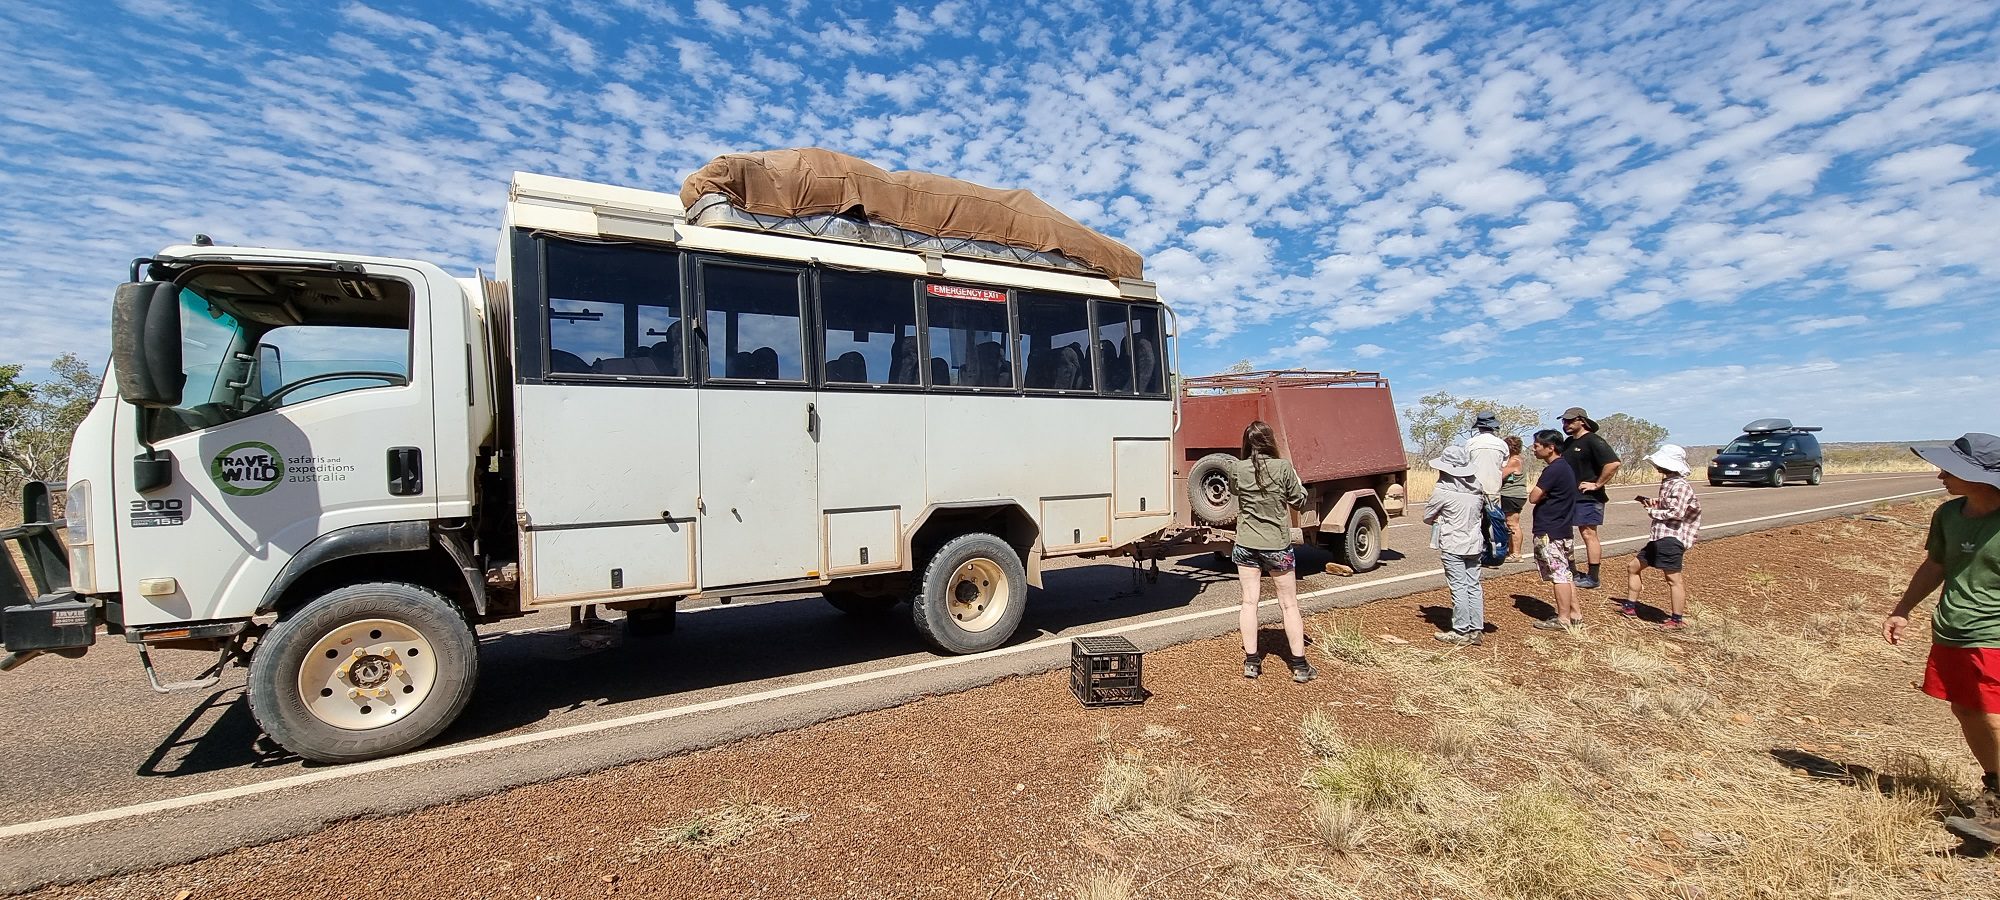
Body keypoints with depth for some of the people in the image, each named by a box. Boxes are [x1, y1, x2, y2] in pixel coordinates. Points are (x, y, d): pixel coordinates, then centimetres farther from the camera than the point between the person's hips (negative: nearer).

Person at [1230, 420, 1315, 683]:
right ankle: (1300, 666, 16)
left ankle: (1251, 662, 13)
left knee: (1249, 601, 9)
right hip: (1277, 546, -2)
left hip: (1246, 545, 2)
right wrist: (1298, 483, 14)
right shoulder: (1283, 467, -13)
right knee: (1289, 605, 9)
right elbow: (1300, 502, -1)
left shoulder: (1237, 469, -6)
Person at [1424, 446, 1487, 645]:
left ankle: (1461, 632, 6)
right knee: (1474, 586, 11)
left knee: (1458, 588, 0)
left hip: (1452, 545, -6)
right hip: (1474, 544, 6)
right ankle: (1476, 630, 18)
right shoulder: (1477, 488, 3)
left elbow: (1427, 517, -5)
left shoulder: (1443, 491, -15)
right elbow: (1482, 514, 13)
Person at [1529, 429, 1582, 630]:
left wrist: (1539, 493, -2)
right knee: (1565, 573, 15)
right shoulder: (1564, 467, 14)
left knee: (1559, 575, -4)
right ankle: (1575, 614, 22)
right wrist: (1543, 494, 1)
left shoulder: (1553, 470, -18)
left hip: (1550, 532, -10)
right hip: (1562, 529, 10)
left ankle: (1563, 619, 2)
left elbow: (1533, 497, -18)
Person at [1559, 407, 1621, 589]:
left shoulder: (1594, 441, -12)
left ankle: (1592, 577, -1)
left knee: (1588, 534, -6)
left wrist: (1597, 484, -18)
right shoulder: (1568, 443, 14)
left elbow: (1614, 463, -24)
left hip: (1588, 498, -9)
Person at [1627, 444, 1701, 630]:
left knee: (1673, 578, -7)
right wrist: (1653, 503, 10)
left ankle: (1677, 620, -1)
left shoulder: (1680, 486, -12)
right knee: (1633, 567, 15)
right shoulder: (1667, 483, 17)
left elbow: (1676, 513, -21)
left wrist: (1652, 511, -9)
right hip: (1658, 538, 11)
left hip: (1670, 539, -11)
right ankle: (1630, 607, 23)